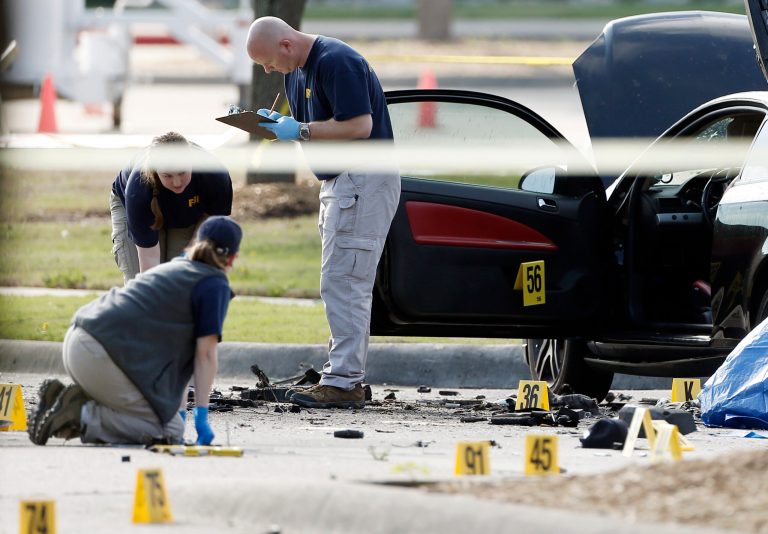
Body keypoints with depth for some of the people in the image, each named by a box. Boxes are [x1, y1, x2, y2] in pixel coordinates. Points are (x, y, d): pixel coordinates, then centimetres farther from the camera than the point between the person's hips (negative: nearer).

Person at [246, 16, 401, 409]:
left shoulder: (336, 62, -18)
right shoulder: (296, 71, 13)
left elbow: (359, 125, -23)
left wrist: (299, 130, -19)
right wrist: (275, 123, 2)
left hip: (366, 180, -11)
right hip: (339, 182, 11)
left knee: (343, 282, -13)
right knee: (346, 284, 12)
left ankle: (343, 383, -14)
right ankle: (349, 376, 16)